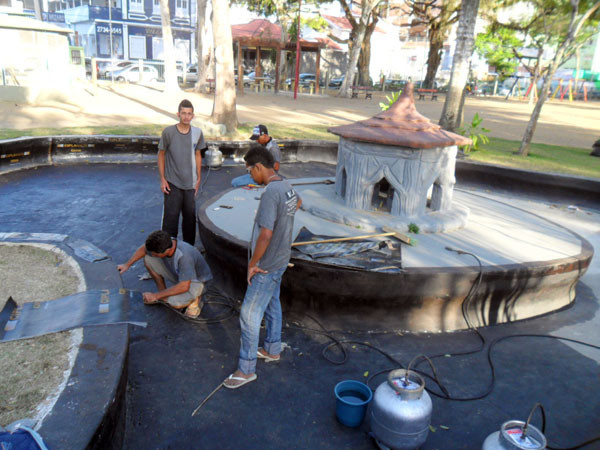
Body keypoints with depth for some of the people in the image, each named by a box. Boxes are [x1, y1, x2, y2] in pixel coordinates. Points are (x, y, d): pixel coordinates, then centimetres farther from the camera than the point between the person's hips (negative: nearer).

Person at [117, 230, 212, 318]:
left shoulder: (184, 256, -39)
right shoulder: (165, 243, -20)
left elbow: (184, 286, -38)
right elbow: (144, 248, 3)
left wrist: (155, 296, -31)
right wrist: (127, 265, -3)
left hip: (195, 281, -7)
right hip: (178, 275, 7)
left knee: (176, 303, -36)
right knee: (148, 259, -7)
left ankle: (193, 299, -1)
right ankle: (163, 293, 8)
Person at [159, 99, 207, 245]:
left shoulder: (197, 133, 0)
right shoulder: (168, 132, -8)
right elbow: (161, 155, 0)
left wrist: (198, 178, 10)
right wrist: (163, 179, -3)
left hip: (190, 183, 3)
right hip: (172, 183, -3)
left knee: (190, 216, 10)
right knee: (170, 216, -1)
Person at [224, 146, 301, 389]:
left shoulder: (270, 193, -27)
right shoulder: (287, 186, 3)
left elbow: (266, 234, -30)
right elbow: (298, 202, 28)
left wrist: (252, 264, -19)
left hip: (267, 265, -10)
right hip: (280, 260, 10)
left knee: (249, 315, -1)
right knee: (272, 305, 23)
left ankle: (246, 369, 11)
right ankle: (272, 349, 41)